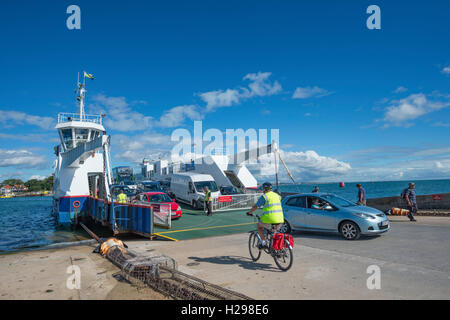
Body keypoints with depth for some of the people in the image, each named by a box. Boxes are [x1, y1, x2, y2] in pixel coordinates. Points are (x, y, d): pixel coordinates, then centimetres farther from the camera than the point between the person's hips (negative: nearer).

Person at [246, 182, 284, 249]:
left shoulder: (264, 196, -3)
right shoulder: (277, 195, 17)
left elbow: (255, 207, -1)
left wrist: (249, 212, 17)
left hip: (270, 219, -6)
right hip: (280, 220, 6)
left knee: (259, 226, 19)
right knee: (275, 233, 29)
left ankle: (263, 242, 12)